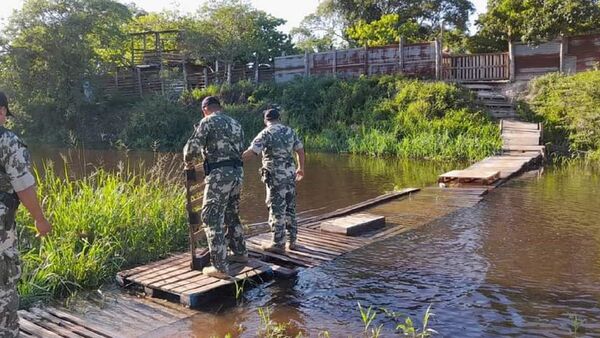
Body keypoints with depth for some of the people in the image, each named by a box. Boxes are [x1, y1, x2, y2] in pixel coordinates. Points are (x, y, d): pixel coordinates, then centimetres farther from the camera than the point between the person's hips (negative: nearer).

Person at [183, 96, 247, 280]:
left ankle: (220, 267, -4)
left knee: (212, 219, -3)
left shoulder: (208, 121, -4)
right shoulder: (236, 124, 18)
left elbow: (192, 146, -12)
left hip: (219, 174, -8)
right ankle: (240, 253, 35)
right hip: (237, 172, 8)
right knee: (232, 215, 23)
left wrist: (187, 160, 9)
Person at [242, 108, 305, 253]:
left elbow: (251, 152, -18)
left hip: (275, 176, -6)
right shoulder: (290, 131, 9)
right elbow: (300, 150, 14)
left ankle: (278, 243, 5)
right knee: (290, 208, 13)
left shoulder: (266, 133, -9)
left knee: (277, 209, 0)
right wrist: (301, 168, 26)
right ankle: (292, 241, 19)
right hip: (290, 174, 6)